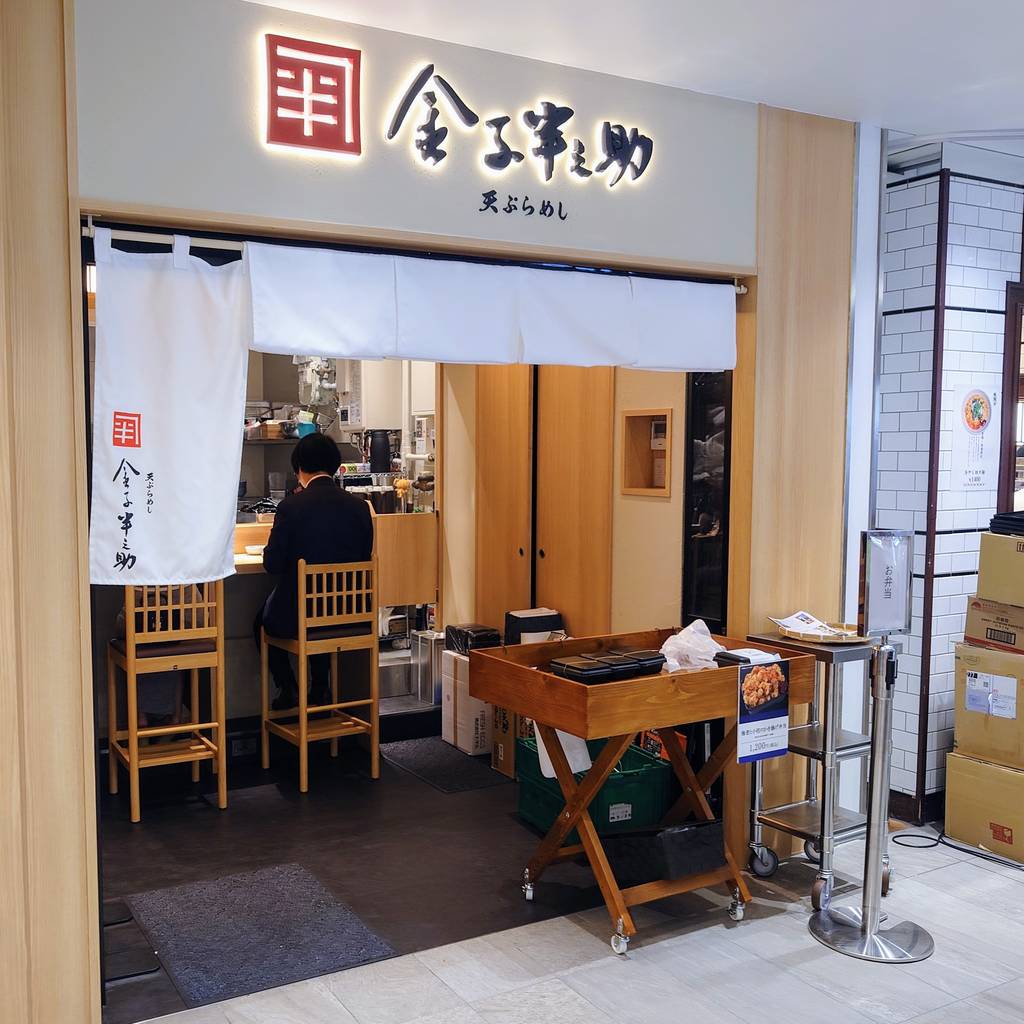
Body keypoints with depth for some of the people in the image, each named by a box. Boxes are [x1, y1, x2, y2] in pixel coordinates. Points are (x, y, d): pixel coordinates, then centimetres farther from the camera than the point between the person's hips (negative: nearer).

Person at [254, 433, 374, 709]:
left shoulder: (291, 506, -16)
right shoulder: (359, 507, -6)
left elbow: (272, 565, -11)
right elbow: (364, 559, 5)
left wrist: (270, 547, 11)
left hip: (298, 616, -4)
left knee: (262, 621, 30)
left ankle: (289, 691, 28)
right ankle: (319, 693, 38)